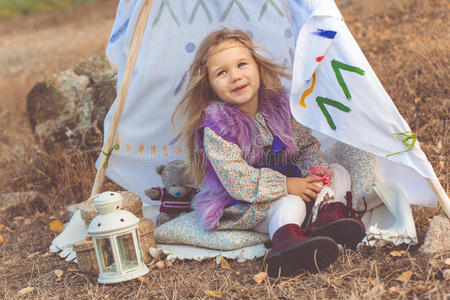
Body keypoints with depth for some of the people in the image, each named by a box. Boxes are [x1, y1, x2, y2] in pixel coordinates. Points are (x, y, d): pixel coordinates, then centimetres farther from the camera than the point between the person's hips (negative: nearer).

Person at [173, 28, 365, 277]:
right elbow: (236, 180, -26)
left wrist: (315, 170, -13)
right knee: (290, 203, -34)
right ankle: (287, 240, -61)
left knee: (338, 172, -1)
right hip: (244, 207, -7)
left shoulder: (278, 104, -3)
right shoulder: (215, 127, -21)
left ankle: (330, 215, -28)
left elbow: (307, 144, 9)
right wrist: (285, 185, -27)